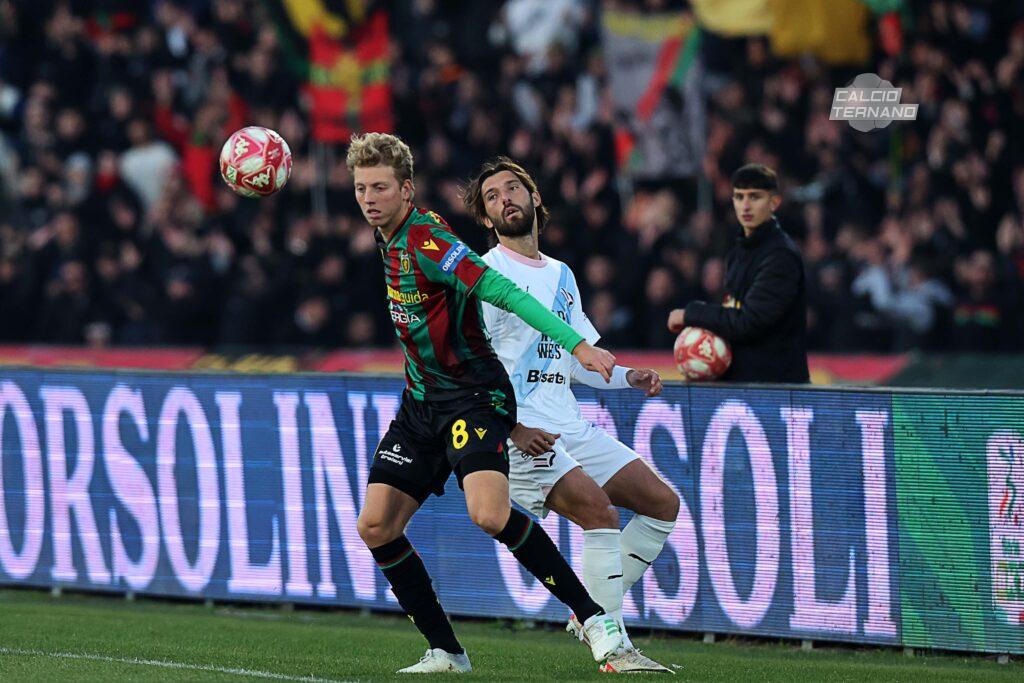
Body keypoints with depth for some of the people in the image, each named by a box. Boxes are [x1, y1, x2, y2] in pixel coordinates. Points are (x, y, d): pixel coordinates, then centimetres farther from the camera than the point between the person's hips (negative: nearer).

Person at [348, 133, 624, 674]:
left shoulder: (425, 241, -20)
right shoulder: (391, 238, 7)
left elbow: (502, 292, -28)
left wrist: (578, 345, -34)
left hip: (472, 396, -9)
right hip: (421, 402, 9)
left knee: (489, 514, -28)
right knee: (375, 527, -2)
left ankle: (593, 616, -14)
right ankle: (445, 651, 7)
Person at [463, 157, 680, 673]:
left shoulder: (560, 276, 19)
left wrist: (628, 377, 6)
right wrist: (511, 429, -21)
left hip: (569, 427, 8)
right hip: (514, 430, -8)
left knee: (663, 503, 3)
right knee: (598, 508, -26)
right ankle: (613, 649, -23)